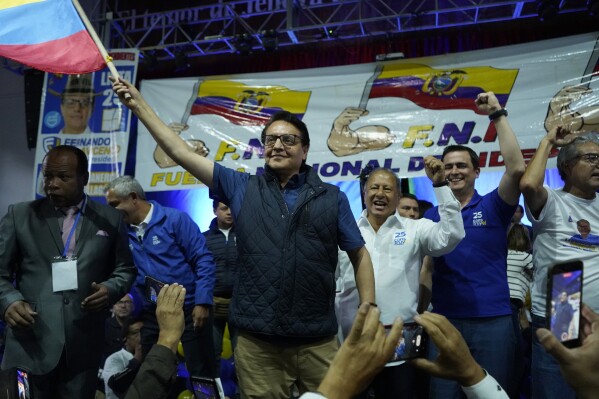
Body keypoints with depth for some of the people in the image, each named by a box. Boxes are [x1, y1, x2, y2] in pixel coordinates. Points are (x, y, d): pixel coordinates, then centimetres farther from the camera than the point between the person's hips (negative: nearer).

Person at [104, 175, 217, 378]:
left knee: (201, 374, 3)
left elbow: (203, 260, -12)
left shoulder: (175, 219, -10)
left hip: (190, 309, -5)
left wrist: (203, 302, -17)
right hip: (152, 314, 5)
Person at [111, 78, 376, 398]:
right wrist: (139, 105, 2)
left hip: (318, 342, 0)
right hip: (256, 342, 1)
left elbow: (359, 255, 7)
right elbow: (182, 153, 3)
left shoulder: (332, 198, 3)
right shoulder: (242, 188, 5)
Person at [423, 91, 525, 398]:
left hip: (493, 320, -2)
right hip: (445, 320, 2)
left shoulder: (493, 207, 1)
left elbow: (516, 168, -17)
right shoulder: (431, 216, 8)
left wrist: (497, 114, -15)